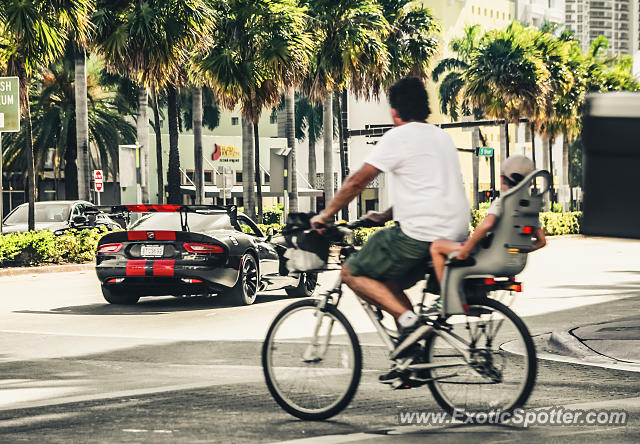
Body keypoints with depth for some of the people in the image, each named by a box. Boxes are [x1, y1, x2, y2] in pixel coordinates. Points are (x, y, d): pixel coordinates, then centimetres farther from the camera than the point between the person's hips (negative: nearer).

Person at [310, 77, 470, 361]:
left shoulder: (399, 137, -6)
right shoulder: (442, 136, 20)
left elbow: (358, 181, -7)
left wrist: (325, 215, 4)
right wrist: (386, 216, 32)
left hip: (419, 235, -9)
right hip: (456, 235, 9)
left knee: (353, 272, 4)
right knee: (389, 283, 23)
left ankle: (407, 319, -11)